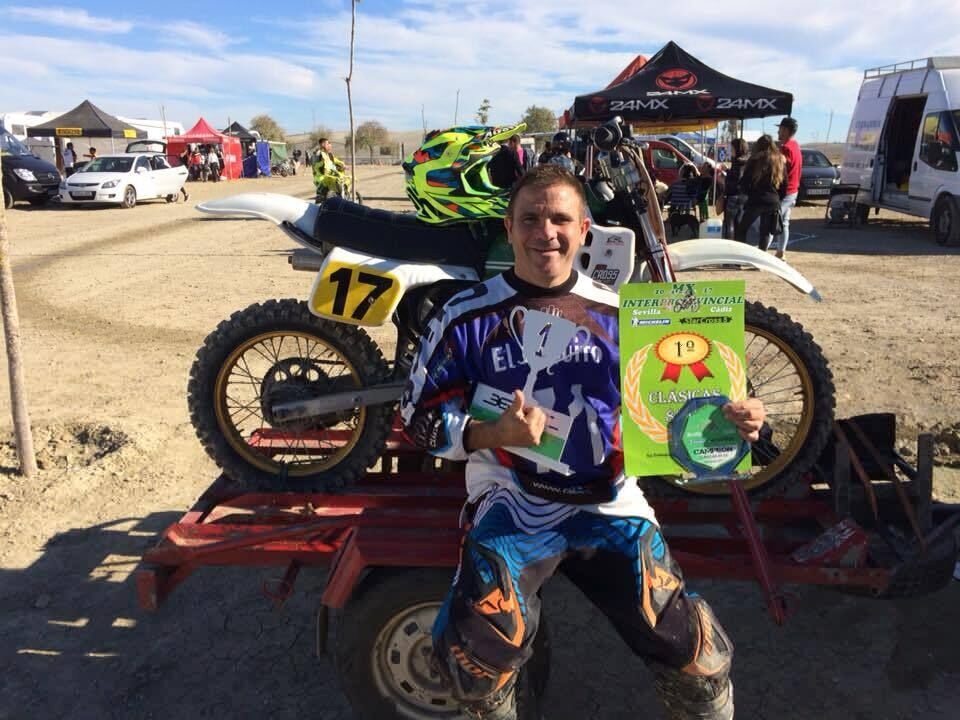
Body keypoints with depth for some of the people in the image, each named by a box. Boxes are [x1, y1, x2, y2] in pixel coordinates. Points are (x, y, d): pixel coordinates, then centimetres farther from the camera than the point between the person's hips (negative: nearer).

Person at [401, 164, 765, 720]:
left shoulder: (620, 315, 7)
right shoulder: (467, 318, -1)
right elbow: (421, 416, 1)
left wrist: (725, 420, -8)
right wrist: (494, 433, -17)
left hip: (608, 503, 2)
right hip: (510, 505, -1)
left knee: (699, 658, -9)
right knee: (475, 660, -23)